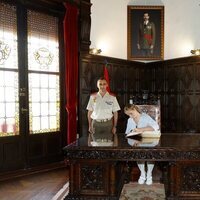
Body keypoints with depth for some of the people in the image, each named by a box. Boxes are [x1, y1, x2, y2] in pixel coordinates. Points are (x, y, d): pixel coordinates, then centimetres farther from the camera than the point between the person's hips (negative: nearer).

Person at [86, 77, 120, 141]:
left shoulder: (112, 97, 0)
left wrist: (114, 126, -2)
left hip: (108, 124, -1)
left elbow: (115, 112, 3)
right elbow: (89, 112, 6)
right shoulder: (93, 97, 4)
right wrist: (90, 125, 1)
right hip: (96, 123, 1)